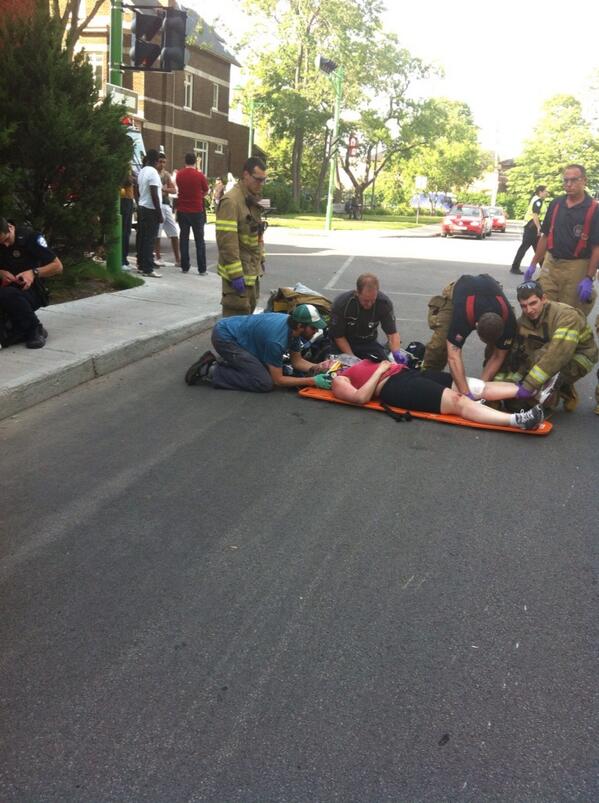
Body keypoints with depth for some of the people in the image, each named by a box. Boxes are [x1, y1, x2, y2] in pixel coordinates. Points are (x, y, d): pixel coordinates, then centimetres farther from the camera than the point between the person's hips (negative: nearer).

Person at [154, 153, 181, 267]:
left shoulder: (166, 174, 15)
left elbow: (174, 190, 6)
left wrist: (164, 189, -11)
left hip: (166, 204, 6)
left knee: (174, 233, 4)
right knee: (156, 234, 0)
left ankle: (178, 259, 9)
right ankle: (158, 258, 10)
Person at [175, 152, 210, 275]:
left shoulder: (179, 174, -1)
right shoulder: (199, 175, -10)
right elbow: (206, 191, 2)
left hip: (182, 210, 3)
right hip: (197, 211, -3)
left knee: (184, 238, 10)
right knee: (199, 240, 3)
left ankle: (185, 266, 10)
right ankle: (202, 269, 1)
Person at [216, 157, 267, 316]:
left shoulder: (252, 200, 13)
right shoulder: (231, 201, -18)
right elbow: (227, 241, -24)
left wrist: (260, 260, 20)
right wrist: (236, 274, -26)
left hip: (252, 270, 10)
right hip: (238, 273, -10)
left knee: (248, 312, 18)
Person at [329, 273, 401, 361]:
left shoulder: (384, 303, -20)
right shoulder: (341, 304, -26)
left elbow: (392, 333, -17)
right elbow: (338, 336, -17)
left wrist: (396, 355, -35)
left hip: (369, 343, 2)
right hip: (345, 343, -2)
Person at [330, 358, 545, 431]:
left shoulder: (355, 364, 30)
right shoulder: (338, 380, 5)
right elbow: (361, 397, -12)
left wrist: (390, 362, 14)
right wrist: (380, 371, -8)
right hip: (395, 387, -9)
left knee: (480, 387, -7)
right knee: (459, 401, -29)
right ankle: (517, 420, -44)